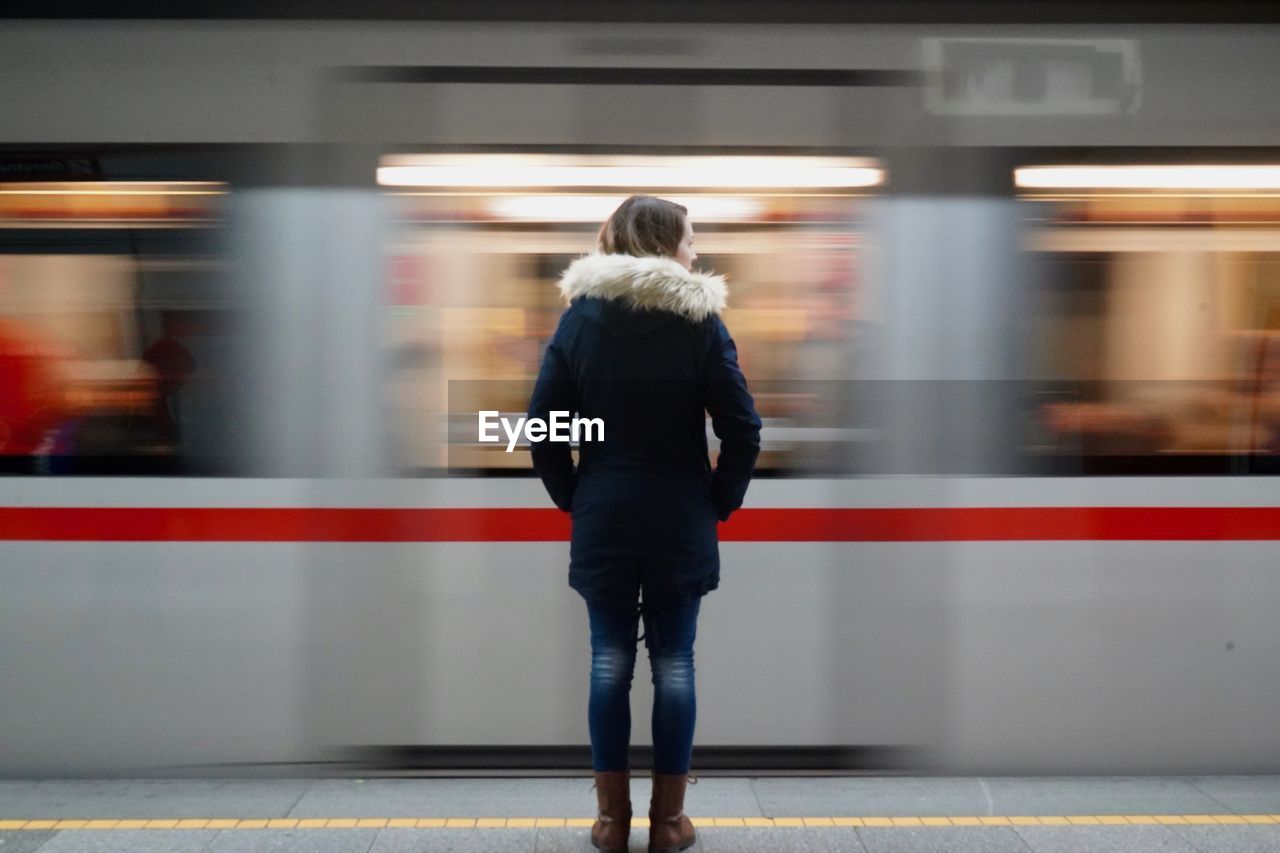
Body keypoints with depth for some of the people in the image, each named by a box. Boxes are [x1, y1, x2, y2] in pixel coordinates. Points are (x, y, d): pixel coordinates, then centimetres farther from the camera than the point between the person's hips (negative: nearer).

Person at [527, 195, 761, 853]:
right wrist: (720, 502, 4)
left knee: (610, 662, 9)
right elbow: (742, 429, -9)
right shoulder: (698, 319, -7)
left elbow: (542, 426, -3)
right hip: (680, 522, -2)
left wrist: (572, 498, 8)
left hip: (602, 519, 2)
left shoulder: (579, 317, -1)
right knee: (674, 665, 7)